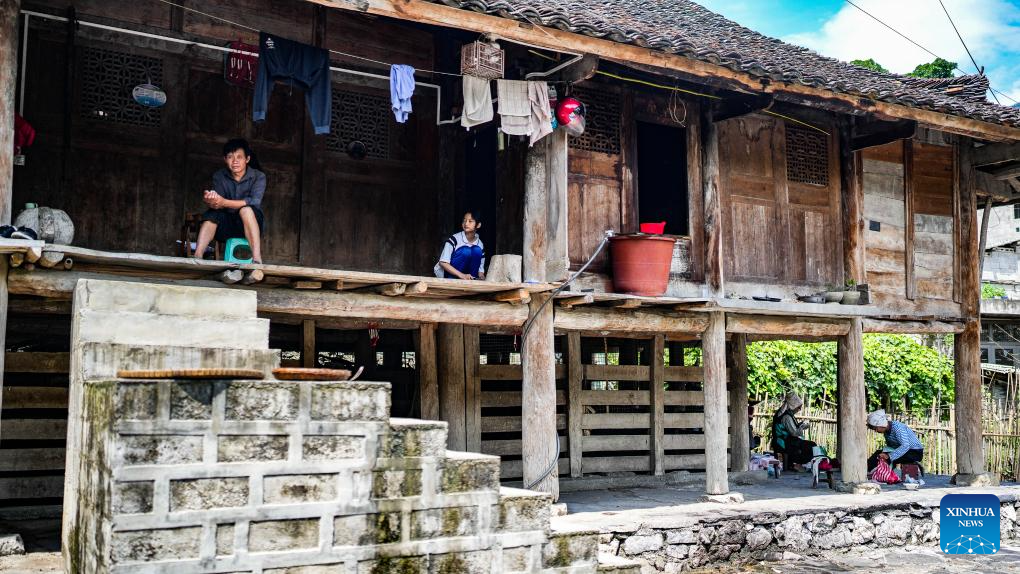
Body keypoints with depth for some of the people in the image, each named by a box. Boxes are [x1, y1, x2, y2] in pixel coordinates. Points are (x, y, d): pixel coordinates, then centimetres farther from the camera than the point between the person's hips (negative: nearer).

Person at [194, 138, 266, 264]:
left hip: (250, 224, -3)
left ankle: (257, 259, -44)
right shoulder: (219, 177, 1)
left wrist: (224, 203, -39)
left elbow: (255, 201, -25)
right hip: (227, 225, 3)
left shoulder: (258, 177, -8)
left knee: (246, 209, -32)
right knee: (211, 215, -25)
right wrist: (211, 201, -40)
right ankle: (197, 258, -38)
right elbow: (217, 203, -13)